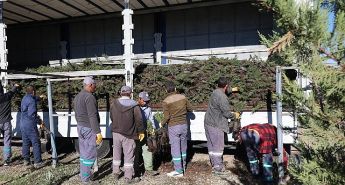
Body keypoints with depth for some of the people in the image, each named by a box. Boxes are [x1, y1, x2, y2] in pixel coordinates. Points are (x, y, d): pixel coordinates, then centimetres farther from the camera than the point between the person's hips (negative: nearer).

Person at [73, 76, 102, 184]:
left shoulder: (77, 97, 12)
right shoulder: (89, 97, -18)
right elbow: (92, 116, -22)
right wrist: (98, 132, -20)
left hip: (80, 127, 10)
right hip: (89, 129, -10)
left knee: (84, 152, 17)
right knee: (90, 153, 0)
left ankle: (83, 174, 27)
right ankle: (86, 178, 8)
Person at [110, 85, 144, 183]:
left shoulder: (114, 103, -1)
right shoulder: (134, 105, -13)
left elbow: (111, 117, 9)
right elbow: (139, 120, -11)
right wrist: (141, 131, 1)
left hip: (116, 132, 4)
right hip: (128, 134, -4)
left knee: (116, 153, 19)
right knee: (128, 155, 4)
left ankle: (116, 172, 32)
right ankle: (128, 177, 10)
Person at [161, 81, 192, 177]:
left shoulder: (166, 101, -13)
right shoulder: (183, 97, -1)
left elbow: (166, 117, -15)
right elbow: (190, 109, 8)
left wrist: (162, 123, 4)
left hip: (173, 127, -5)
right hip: (184, 125, 5)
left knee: (175, 148, 3)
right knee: (183, 147, 17)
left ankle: (178, 171, 10)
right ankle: (183, 167, 31)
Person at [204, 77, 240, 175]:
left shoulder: (215, 92, 9)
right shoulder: (222, 97, -19)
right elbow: (226, 113, -16)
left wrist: (232, 89, 48)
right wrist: (235, 115, 3)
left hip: (208, 123, 10)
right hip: (215, 125, -10)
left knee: (212, 146, 14)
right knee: (218, 147, 0)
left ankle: (214, 166, 25)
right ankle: (218, 168, 9)